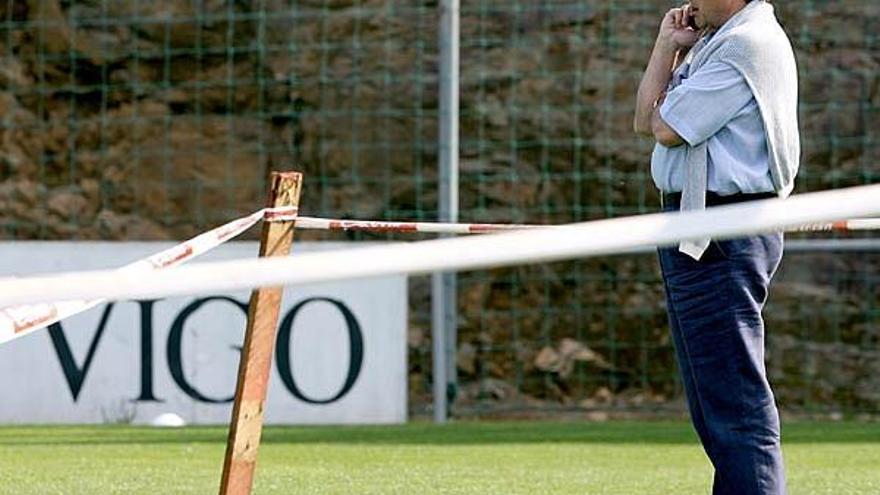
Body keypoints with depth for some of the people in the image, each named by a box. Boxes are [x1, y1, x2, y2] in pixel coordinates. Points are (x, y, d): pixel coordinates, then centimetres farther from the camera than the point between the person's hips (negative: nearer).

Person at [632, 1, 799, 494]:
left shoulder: (749, 45, -14)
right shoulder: (710, 43, 18)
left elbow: (667, 128, -15)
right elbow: (646, 121, 17)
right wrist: (668, 47, 8)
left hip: (723, 236, -11)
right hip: (696, 238, 11)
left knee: (735, 398, -14)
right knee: (714, 401, 16)